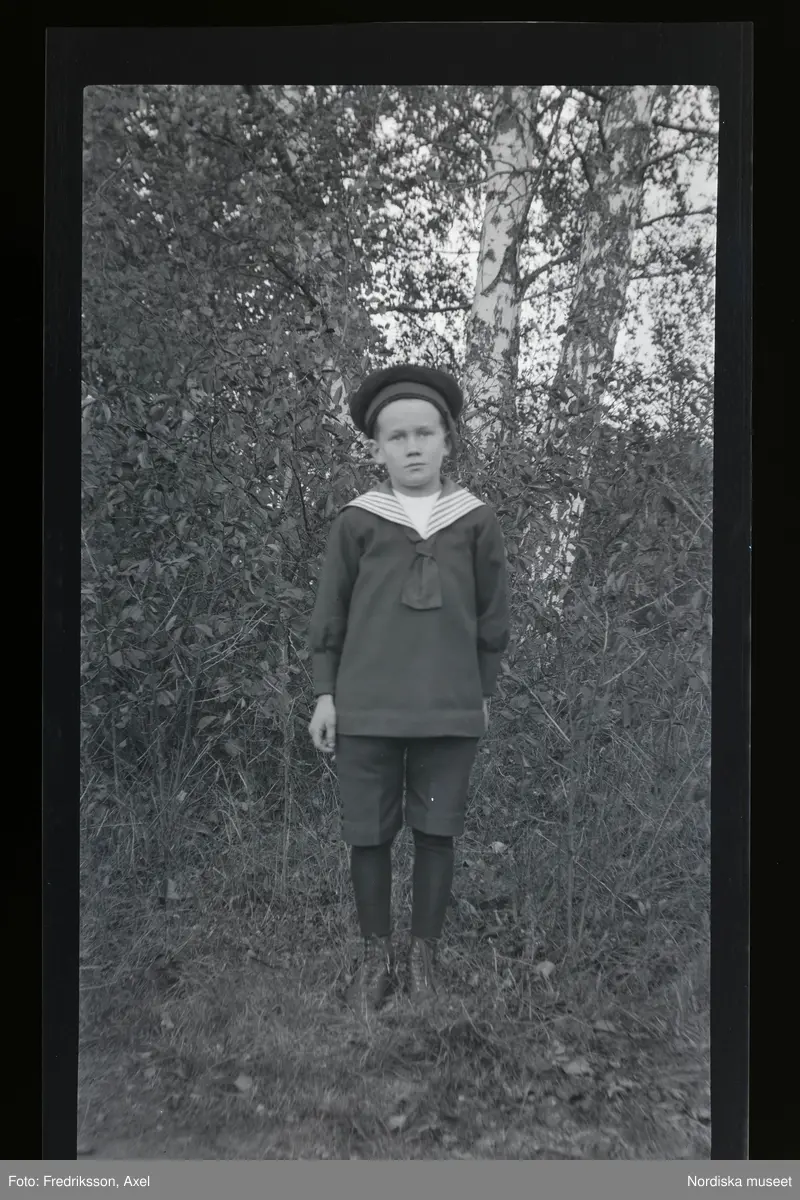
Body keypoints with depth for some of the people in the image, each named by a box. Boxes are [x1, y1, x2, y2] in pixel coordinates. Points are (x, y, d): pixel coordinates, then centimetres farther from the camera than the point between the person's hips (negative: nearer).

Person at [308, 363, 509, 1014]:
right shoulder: (357, 521, 0)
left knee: (437, 833, 8)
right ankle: (377, 956, 23)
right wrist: (325, 693, 4)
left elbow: (492, 617, 9)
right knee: (369, 835, 7)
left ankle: (423, 956, 24)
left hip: (450, 712, 0)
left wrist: (484, 692, 12)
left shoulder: (477, 521, 1)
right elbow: (330, 614, 6)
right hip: (365, 709, 0)